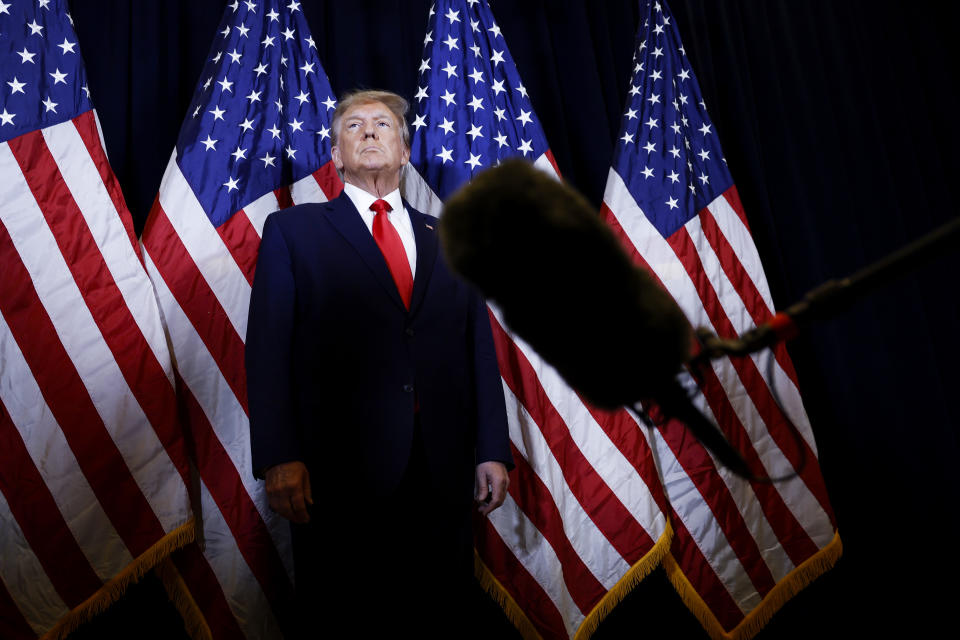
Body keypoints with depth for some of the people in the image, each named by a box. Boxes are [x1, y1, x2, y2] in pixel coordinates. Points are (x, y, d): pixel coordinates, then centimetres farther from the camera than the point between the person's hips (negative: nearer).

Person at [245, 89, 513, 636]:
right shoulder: (294, 230, 6)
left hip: (443, 470, 3)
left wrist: (493, 450, 5)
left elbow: (481, 349, 11)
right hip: (340, 471, -2)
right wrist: (280, 459, -12)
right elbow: (268, 350, -2)